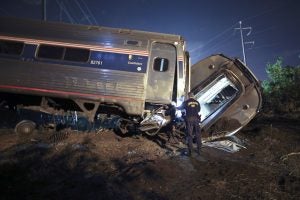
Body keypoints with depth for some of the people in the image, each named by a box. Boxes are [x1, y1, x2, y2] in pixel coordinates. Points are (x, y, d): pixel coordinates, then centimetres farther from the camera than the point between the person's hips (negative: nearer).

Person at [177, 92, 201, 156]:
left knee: (190, 135, 1)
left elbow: (180, 108, 11)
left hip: (189, 119, -3)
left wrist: (176, 107, 33)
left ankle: (190, 151, 2)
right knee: (198, 134, 10)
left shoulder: (186, 102, -3)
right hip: (196, 119, 3)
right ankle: (198, 150, 15)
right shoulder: (197, 102, 7)